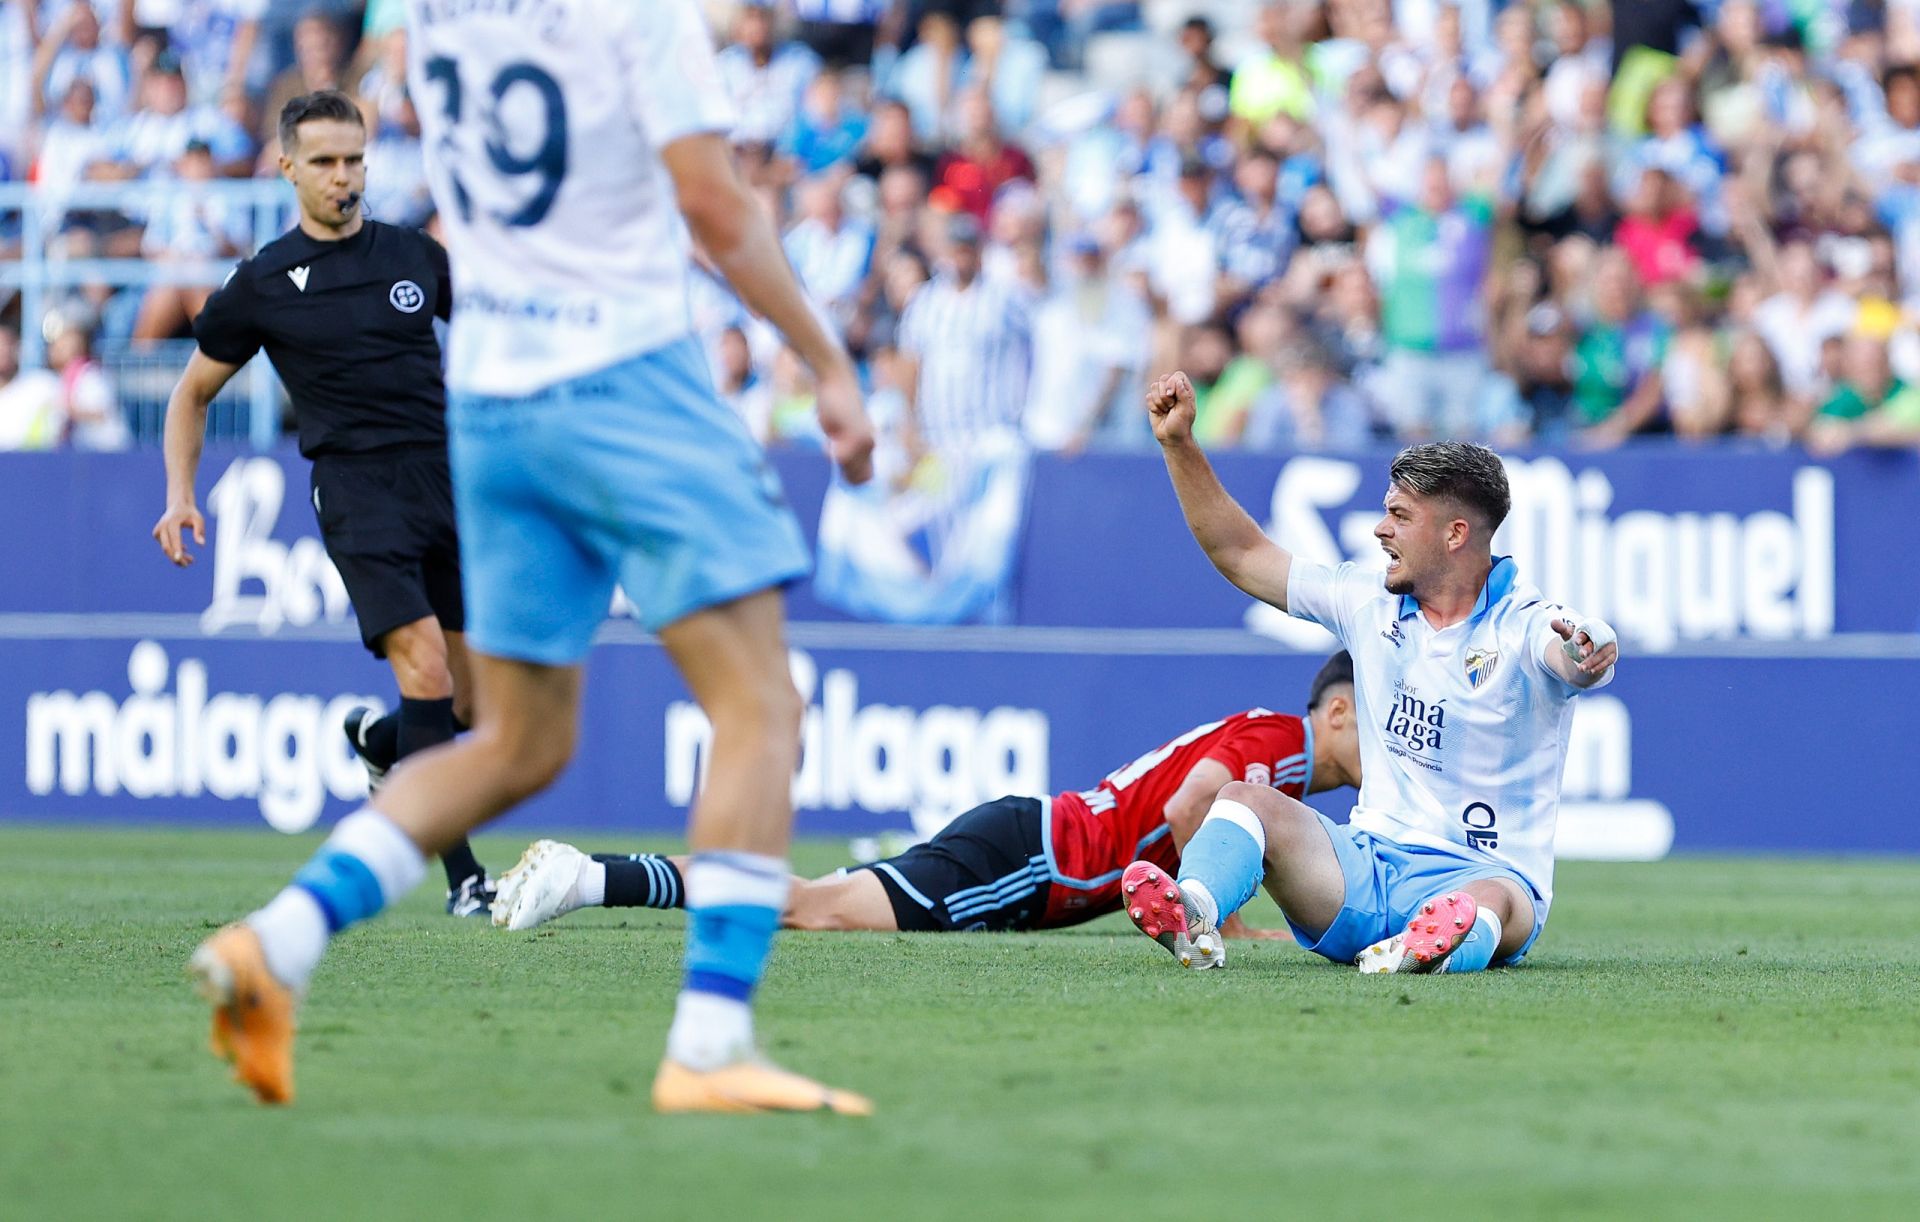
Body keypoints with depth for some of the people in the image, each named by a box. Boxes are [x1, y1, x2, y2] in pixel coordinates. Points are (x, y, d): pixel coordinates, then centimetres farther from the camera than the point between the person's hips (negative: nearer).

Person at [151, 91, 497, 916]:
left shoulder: (415, 255, 10)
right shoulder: (263, 284, 3)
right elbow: (195, 389, 14)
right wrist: (181, 495, 4)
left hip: (451, 474, 4)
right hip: (358, 487, -4)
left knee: (480, 702, 4)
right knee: (426, 667, -21)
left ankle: (378, 740, 39)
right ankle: (462, 878, -16)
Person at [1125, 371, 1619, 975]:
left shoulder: (1527, 626, -9)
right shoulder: (1369, 602, 10)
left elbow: (1581, 662, -33)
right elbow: (1241, 554, 19)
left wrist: (1589, 649, -59)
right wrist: (1178, 443, 13)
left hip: (1479, 875, -4)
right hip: (1367, 865, 4)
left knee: (1492, 902, -39)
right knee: (1246, 799, -22)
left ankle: (1434, 948, -71)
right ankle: (1190, 914, -50)